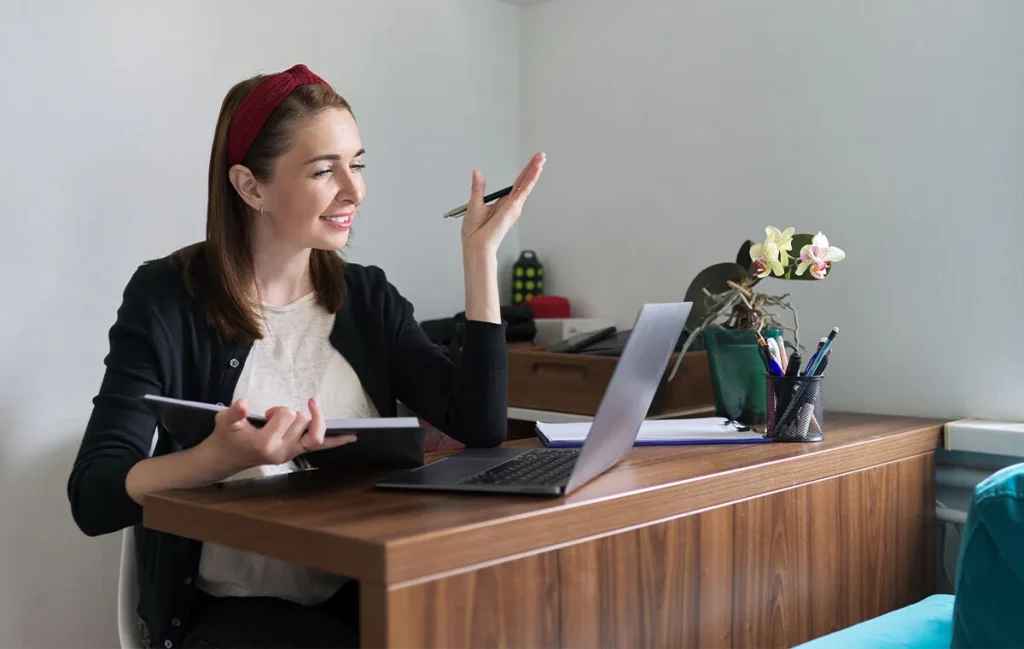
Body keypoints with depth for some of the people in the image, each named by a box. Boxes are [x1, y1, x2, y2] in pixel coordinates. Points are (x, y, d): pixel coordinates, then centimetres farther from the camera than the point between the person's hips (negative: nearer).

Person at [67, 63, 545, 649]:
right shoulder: (169, 298, -7)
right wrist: (223, 457, -33)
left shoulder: (367, 297, 6)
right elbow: (93, 498, -14)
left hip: (363, 592, 5)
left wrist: (480, 254, -4)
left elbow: (480, 426, -5)